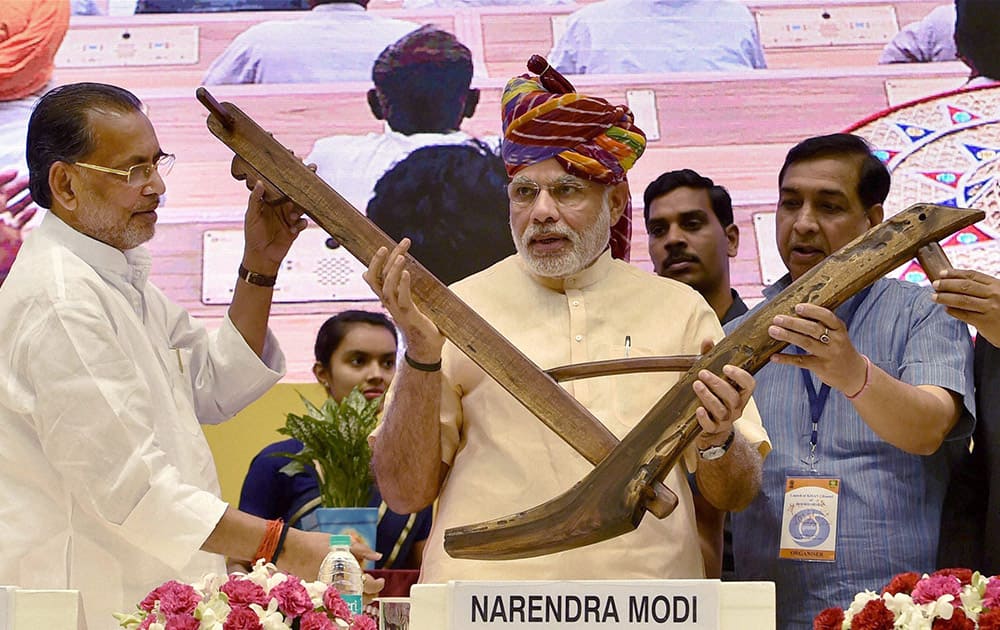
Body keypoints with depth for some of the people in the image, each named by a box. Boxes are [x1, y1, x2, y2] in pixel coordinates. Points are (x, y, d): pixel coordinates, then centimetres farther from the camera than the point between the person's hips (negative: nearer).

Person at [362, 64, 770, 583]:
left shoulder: (680, 309, 12)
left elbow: (736, 496, 13)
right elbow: (403, 493, 4)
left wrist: (716, 441, -7)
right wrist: (422, 358, -7)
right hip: (485, 605, -3)